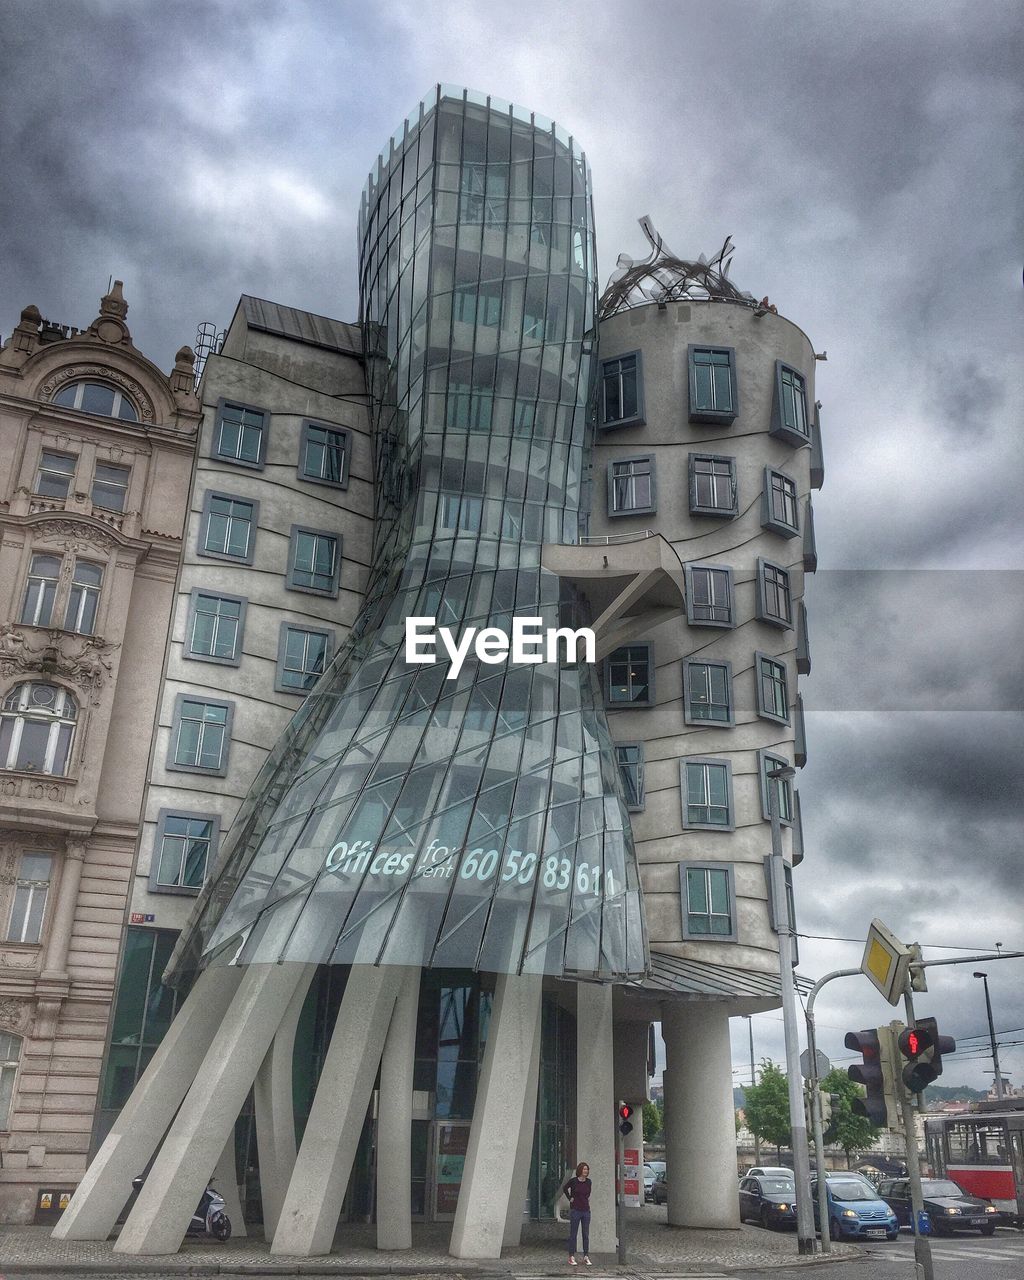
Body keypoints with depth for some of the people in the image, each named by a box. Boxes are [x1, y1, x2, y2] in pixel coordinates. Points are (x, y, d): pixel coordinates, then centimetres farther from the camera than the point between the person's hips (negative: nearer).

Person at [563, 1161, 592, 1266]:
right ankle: (571, 1258, 7)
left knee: (586, 1235, 6)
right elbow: (564, 1189, 8)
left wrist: (587, 1198, 12)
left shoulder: (588, 1181, 2)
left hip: (586, 1210, 4)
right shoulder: (573, 1181, -10)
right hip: (575, 1210, -4)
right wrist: (570, 1198, 3)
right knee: (573, 1234, 1)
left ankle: (586, 1257, 12)